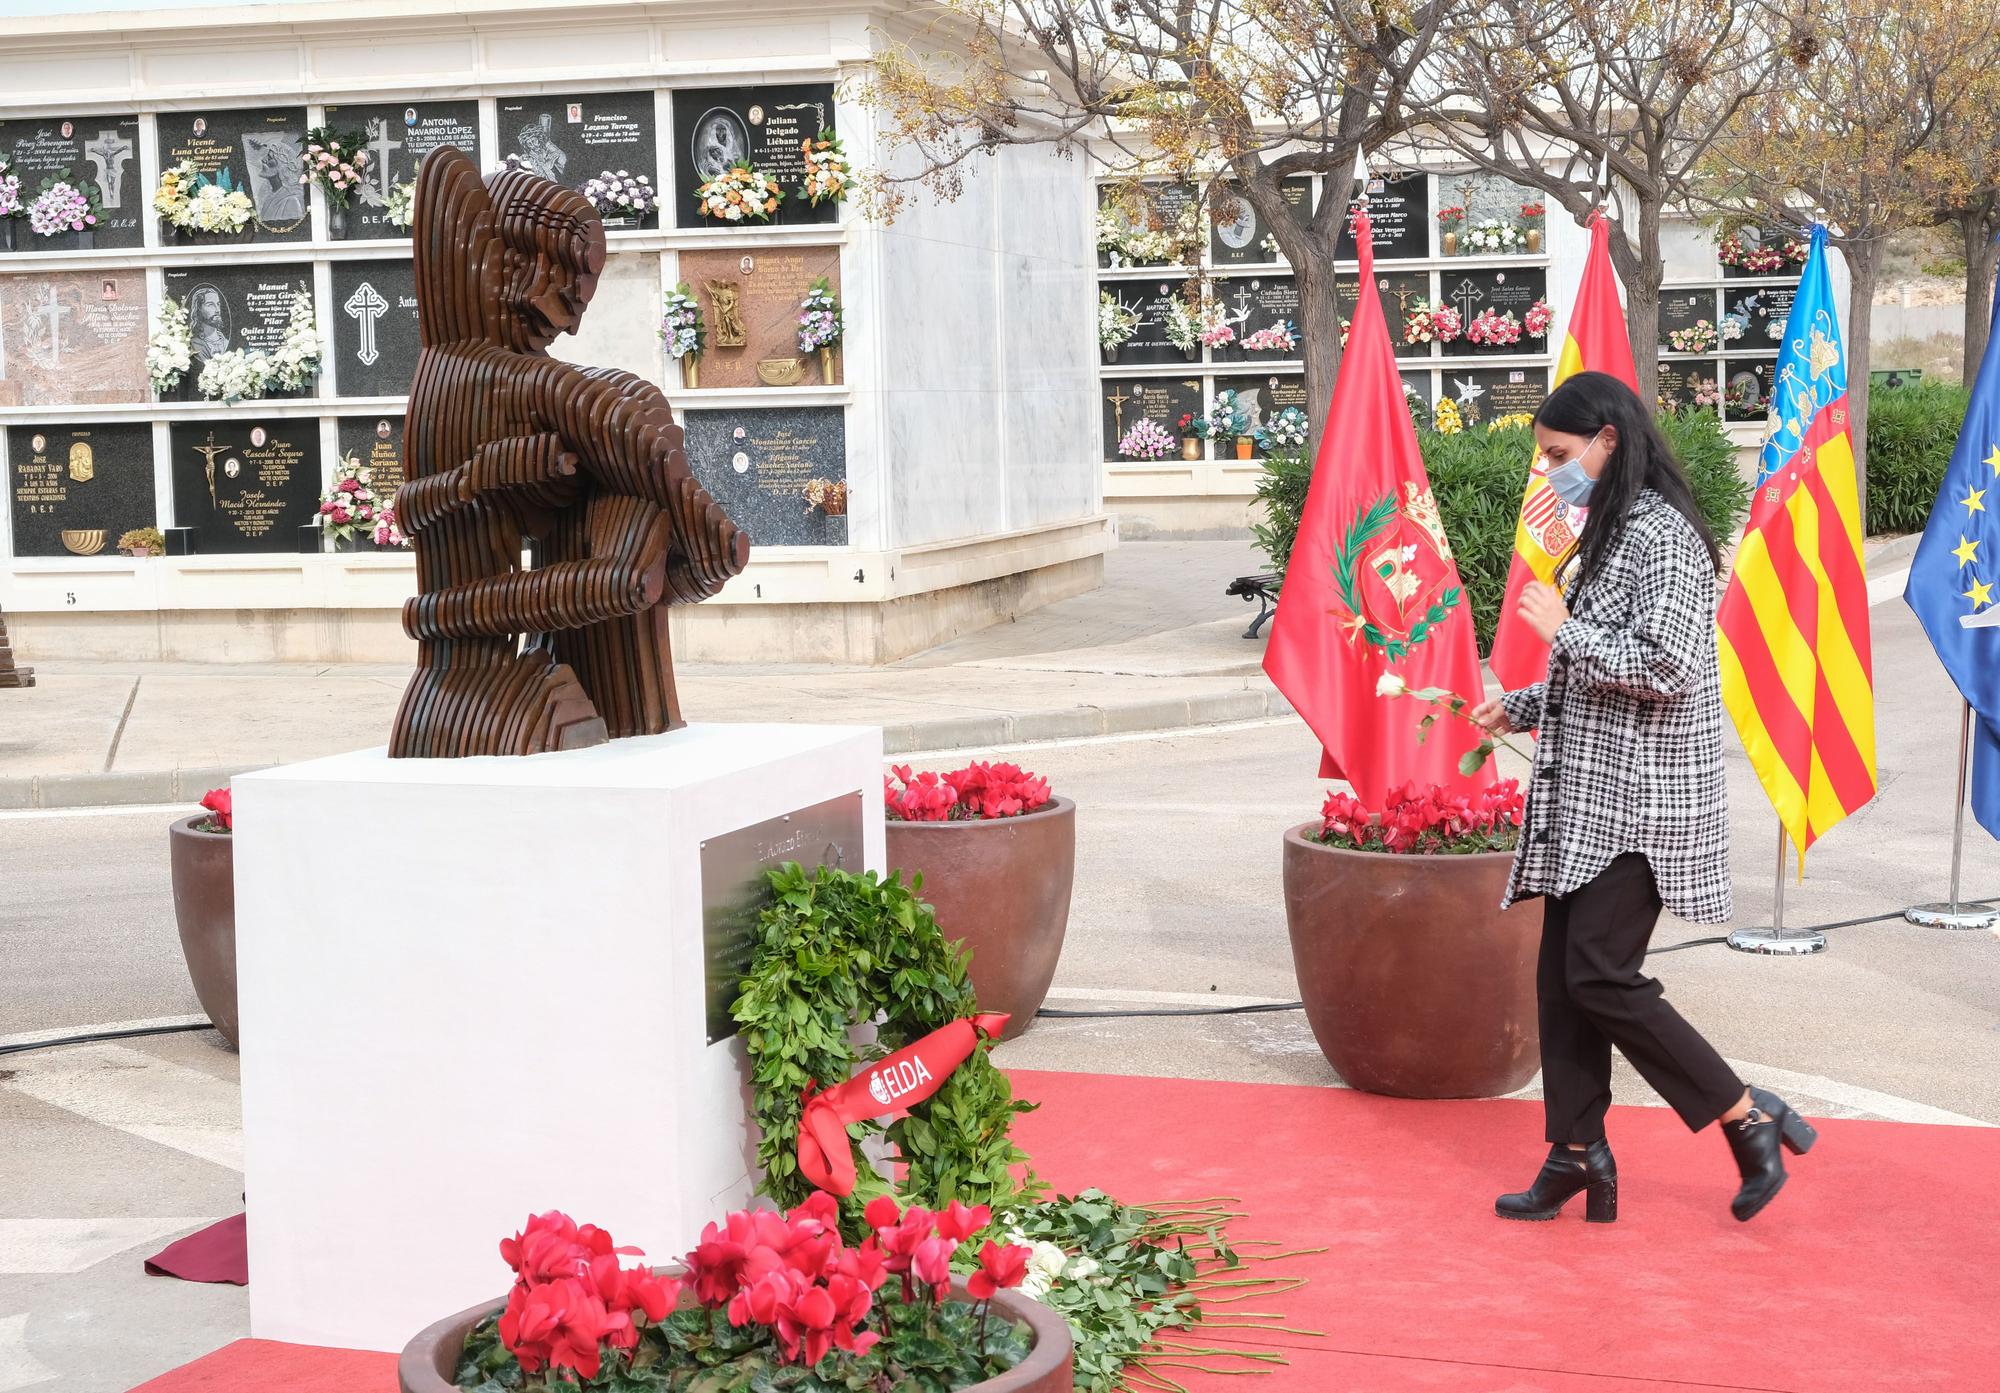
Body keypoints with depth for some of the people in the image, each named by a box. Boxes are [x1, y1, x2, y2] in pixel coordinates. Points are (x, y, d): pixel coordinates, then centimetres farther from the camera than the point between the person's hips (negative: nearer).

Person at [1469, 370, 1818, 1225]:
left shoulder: (1662, 533, -14)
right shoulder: (1610, 533, 17)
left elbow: (1666, 668, -23)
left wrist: (1563, 628, -15)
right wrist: (1521, 707, 11)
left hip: (1639, 800, -10)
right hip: (1590, 795, 10)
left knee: (1600, 978, -11)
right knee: (1562, 977, 8)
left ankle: (1752, 1121, 0)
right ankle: (1579, 1156, 14)